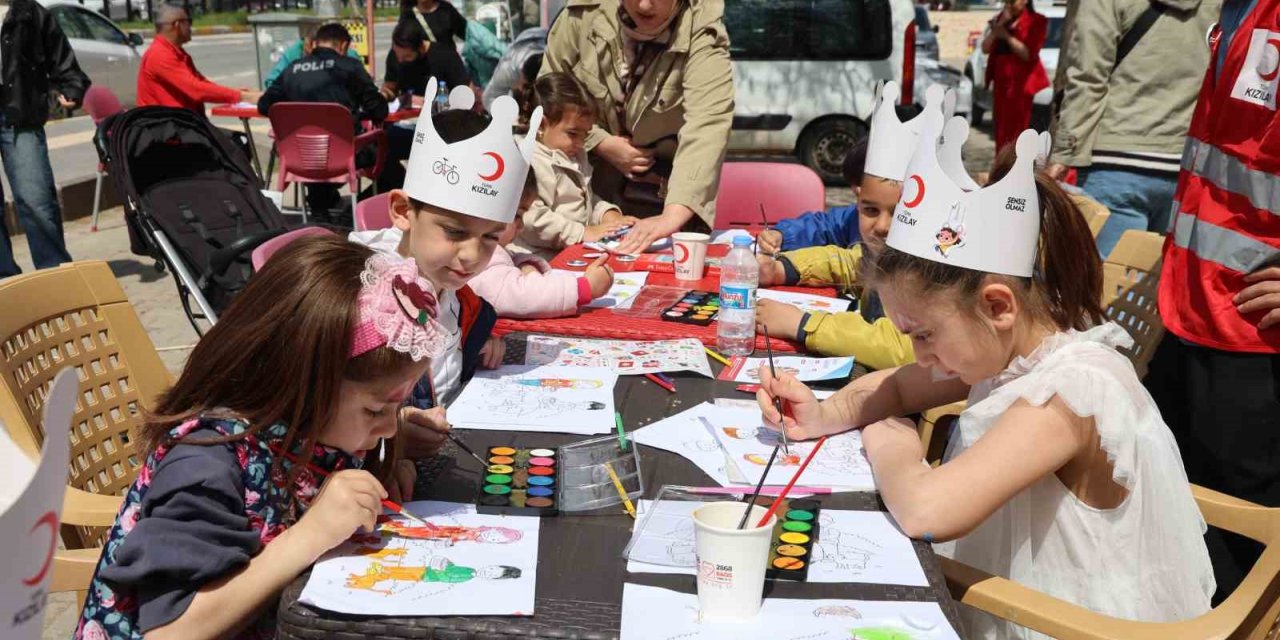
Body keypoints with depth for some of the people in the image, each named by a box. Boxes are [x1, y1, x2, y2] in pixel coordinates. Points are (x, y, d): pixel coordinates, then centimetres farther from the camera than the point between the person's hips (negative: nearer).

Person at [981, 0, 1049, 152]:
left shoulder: (1036, 21, -3)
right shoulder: (999, 20, 15)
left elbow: (1028, 54, -12)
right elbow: (986, 48, 4)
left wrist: (1006, 35, -13)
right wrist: (999, 26, -8)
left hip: (1022, 82, -6)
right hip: (1001, 82, 6)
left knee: (1016, 132, -10)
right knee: (1001, 132, 7)